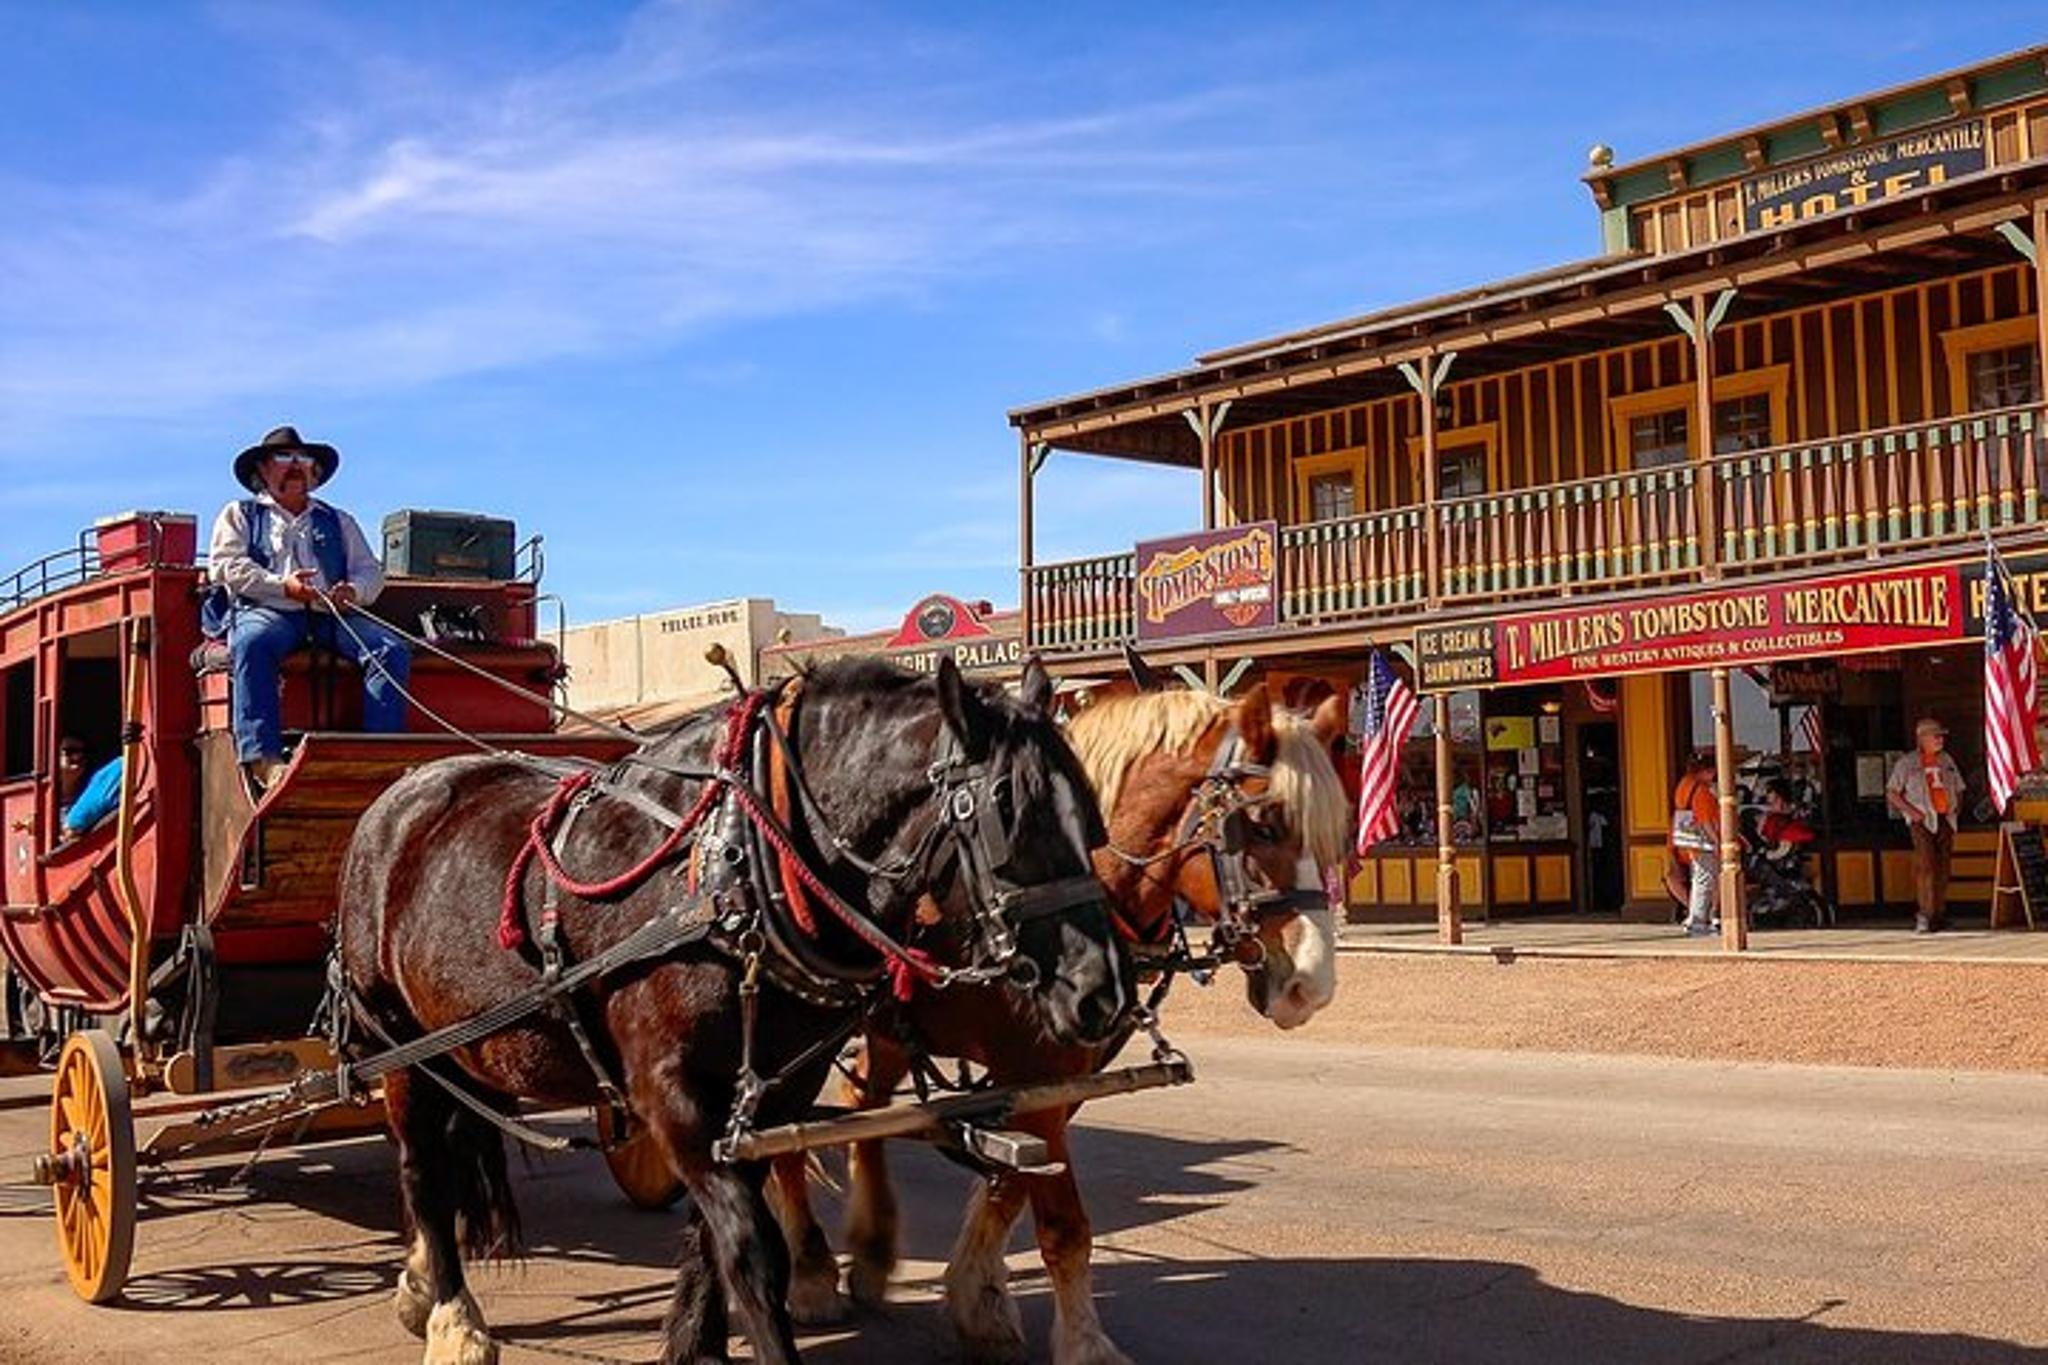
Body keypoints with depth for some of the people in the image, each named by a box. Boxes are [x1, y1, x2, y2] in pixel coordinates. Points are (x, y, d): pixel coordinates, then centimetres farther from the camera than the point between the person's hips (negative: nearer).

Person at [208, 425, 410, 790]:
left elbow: (371, 572, 21)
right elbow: (225, 565, 6)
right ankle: (263, 759, -48)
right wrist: (281, 585, -11)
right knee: (251, 645, -39)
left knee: (392, 650, -26)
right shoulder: (240, 514, 24)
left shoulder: (338, 521, 32)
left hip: (331, 615, 3)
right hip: (266, 610, -3)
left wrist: (353, 591, -5)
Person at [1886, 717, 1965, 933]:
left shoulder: (1947, 761, 18)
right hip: (1922, 819, -5)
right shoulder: (1907, 762, 3)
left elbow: (1959, 789, 26)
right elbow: (1891, 794, 1)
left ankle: (1939, 914, 15)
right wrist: (1911, 811, -12)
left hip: (1945, 819, 5)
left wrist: (1956, 808, 8)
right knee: (1925, 863, -18)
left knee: (1943, 867, 6)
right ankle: (1924, 915, -21)